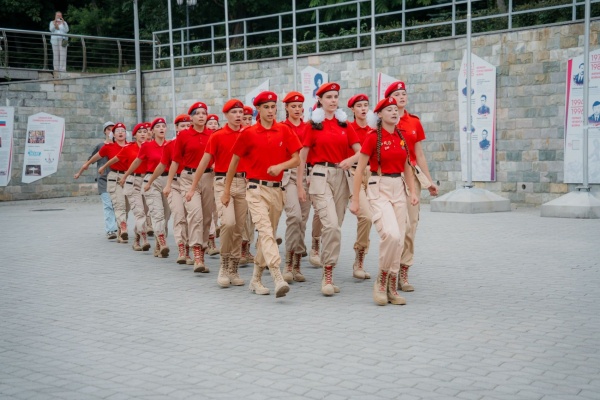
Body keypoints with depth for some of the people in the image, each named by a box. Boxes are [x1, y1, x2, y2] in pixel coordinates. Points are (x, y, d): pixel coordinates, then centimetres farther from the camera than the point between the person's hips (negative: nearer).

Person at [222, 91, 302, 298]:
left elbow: (297, 159, 6)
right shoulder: (248, 133, -1)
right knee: (266, 232, -19)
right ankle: (278, 279, -30)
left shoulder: (284, 131, 5)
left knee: (268, 234, 11)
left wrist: (281, 166, -15)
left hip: (276, 189, 4)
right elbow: (234, 161, 7)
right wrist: (227, 190, 9)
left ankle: (256, 279, 25)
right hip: (256, 189, -4)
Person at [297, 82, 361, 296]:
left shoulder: (344, 124, 11)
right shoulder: (313, 125, 1)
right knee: (331, 225, -19)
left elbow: (360, 150, 7)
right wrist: (299, 185, -3)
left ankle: (328, 274, 20)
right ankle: (328, 275, -11)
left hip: (341, 176, 4)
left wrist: (351, 159, -15)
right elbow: (302, 156, 1)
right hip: (321, 176, -4)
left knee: (335, 227, 8)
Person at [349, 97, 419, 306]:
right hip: (379, 189, -6)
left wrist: (412, 191, 6)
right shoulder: (373, 137, -8)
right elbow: (360, 169, -7)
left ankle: (392, 288, 15)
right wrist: (355, 200, -9)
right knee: (391, 234, -23)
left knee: (399, 240, 4)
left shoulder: (401, 137, 10)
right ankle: (381, 281, -2)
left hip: (399, 189, 6)